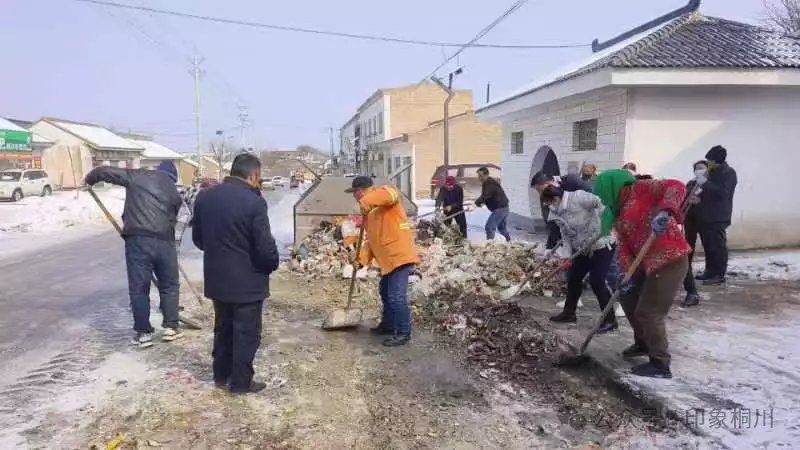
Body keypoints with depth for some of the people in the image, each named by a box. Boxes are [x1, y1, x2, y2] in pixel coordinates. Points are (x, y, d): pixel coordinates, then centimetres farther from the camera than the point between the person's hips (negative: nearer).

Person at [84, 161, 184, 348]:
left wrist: (89, 179, 30)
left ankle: (143, 333, 13)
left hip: (138, 240, -2)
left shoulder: (138, 176, 10)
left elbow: (105, 171, 11)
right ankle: (170, 327, 22)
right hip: (164, 241, 2)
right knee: (170, 285, 18)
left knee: (139, 288, 8)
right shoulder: (175, 193, 18)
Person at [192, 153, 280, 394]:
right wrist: (272, 265, 1)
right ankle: (241, 382, 18)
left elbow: (197, 238, 11)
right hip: (247, 280, -6)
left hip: (216, 277, 7)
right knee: (246, 332, 8)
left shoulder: (204, 196, 1)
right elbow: (266, 246, -19)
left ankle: (221, 375, 34)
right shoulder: (254, 202, -20)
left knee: (223, 327, 21)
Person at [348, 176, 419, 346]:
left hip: (400, 256, -10)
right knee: (385, 292, 22)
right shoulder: (370, 213, 19)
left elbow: (390, 193, -34)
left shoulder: (386, 195, -6)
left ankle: (403, 333, 2)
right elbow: (372, 240, 16)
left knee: (396, 296, -9)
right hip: (388, 259, 10)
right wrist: (362, 259, 4)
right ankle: (388, 324, 39)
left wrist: (366, 202, -35)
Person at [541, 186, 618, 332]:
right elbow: (566, 236, 5)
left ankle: (610, 320, 6)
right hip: (582, 249, 9)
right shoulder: (558, 213, 2)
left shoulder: (578, 197, -23)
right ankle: (569, 313, 30)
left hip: (601, 245, -9)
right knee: (573, 278, 13)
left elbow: (601, 203, -26)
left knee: (596, 282, -9)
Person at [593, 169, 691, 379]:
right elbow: (623, 247, 8)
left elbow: (677, 187, -19)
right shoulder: (619, 214, 17)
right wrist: (627, 274, -6)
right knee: (628, 299, 22)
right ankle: (643, 343, 42)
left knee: (649, 313, -6)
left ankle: (660, 365, 8)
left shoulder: (641, 189, -5)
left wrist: (664, 211, -35)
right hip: (648, 263, 10)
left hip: (670, 259, -10)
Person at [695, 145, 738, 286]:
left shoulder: (729, 173, -9)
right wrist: (699, 195, 8)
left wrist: (705, 184, -20)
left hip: (719, 217, -8)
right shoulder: (711, 172, 16)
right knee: (708, 245, 12)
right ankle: (710, 271, 20)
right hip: (706, 215, 8)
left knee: (718, 246, -5)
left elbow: (723, 192, -22)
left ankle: (720, 275, 0)